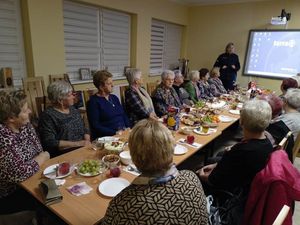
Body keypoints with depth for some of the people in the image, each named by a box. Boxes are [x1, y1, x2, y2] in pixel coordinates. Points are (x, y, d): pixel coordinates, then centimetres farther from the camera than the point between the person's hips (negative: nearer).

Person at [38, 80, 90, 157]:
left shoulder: (73, 110, 13)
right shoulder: (48, 116, -7)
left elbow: (85, 130, 18)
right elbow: (50, 143, -14)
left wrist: (87, 141, -3)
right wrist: (77, 143, -16)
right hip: (63, 156, -7)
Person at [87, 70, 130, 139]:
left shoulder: (114, 98, 18)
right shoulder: (93, 102, -3)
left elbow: (124, 116, 17)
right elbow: (95, 126, -10)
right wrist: (115, 133, -18)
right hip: (106, 137, -6)